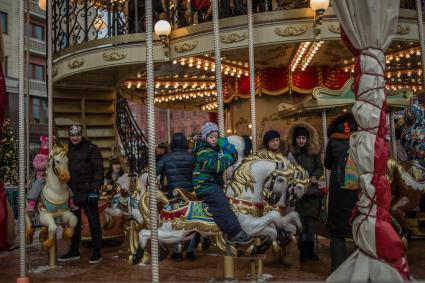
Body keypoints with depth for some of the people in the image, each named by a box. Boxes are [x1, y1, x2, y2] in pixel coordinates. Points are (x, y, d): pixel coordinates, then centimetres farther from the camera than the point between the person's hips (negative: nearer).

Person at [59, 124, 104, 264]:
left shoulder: (91, 149, -6)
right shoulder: (67, 150, 11)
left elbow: (98, 170, -11)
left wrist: (94, 189, -18)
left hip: (87, 192, -6)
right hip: (72, 192, 6)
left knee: (94, 222, 2)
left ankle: (97, 252, 11)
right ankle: (74, 251, 27)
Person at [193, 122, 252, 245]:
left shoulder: (218, 148, 17)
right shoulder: (203, 151, -10)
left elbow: (234, 157, 10)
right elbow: (215, 166, -24)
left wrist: (228, 147, -8)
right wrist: (228, 157, -13)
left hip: (216, 183, 10)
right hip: (205, 184, -10)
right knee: (221, 203, -26)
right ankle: (235, 233, -29)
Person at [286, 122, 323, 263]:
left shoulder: (314, 152, 6)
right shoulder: (290, 153, 1)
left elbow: (319, 167, 9)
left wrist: (314, 176, -10)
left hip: (311, 190, 2)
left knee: (310, 221, 4)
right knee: (300, 221, -3)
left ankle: (310, 250, 13)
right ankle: (303, 251, 3)